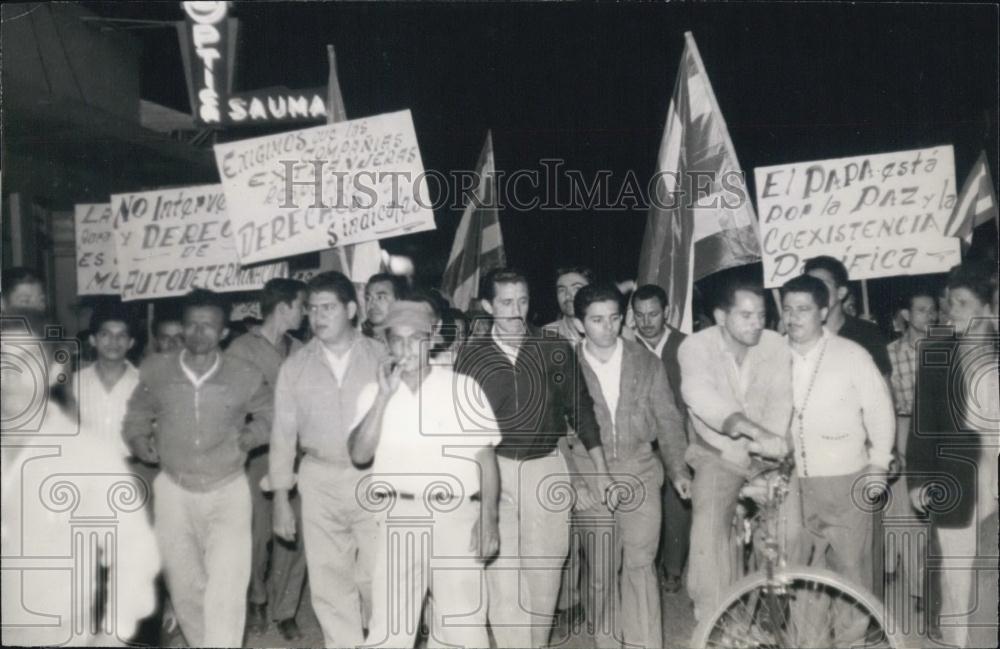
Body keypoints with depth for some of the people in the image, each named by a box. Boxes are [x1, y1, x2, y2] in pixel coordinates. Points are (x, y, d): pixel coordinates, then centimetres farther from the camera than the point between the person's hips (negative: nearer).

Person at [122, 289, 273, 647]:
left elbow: (268, 415, 14)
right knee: (185, 587, 15)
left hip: (228, 491, -2)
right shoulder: (154, 371, -2)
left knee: (226, 590, -13)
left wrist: (252, 435, -2)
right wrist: (138, 439, -3)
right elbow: (136, 417, 15)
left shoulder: (246, 376, -5)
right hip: (173, 491, 2)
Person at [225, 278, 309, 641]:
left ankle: (284, 609, 21)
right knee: (258, 534, 7)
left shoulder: (298, 351, 7)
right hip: (257, 456, -3)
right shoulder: (242, 349, -6)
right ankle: (256, 599, 32)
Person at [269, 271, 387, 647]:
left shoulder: (382, 356, -1)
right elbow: (284, 433, 6)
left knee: (377, 577, 1)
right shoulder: (295, 366, 4)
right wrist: (281, 498, 5)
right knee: (329, 580, 7)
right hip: (319, 482, 2)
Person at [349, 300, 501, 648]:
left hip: (456, 515, -1)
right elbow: (360, 455, -6)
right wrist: (384, 395, -12)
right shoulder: (374, 393, 6)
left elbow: (486, 457, 0)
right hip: (398, 517, 2)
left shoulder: (463, 387, 1)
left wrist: (488, 521, -8)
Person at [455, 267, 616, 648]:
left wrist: (601, 471, 4)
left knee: (544, 572, 9)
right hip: (493, 472, -1)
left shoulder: (555, 350, 0)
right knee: (503, 577, -4)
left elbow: (581, 410, 6)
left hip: (547, 470, 1)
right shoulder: (471, 355, -1)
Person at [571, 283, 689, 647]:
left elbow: (668, 419, 6)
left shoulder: (646, 362, 1)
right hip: (590, 475, 0)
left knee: (640, 563, -6)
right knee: (600, 568, 9)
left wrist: (678, 468, 0)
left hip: (639, 470, 0)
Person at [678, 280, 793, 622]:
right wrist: (753, 429, -48)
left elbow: (780, 402, -20)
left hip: (766, 455, 2)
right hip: (718, 454, -2)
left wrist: (772, 449, -35)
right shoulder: (696, 346, -18)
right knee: (709, 530, -17)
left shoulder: (776, 345, -12)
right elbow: (701, 395, -35)